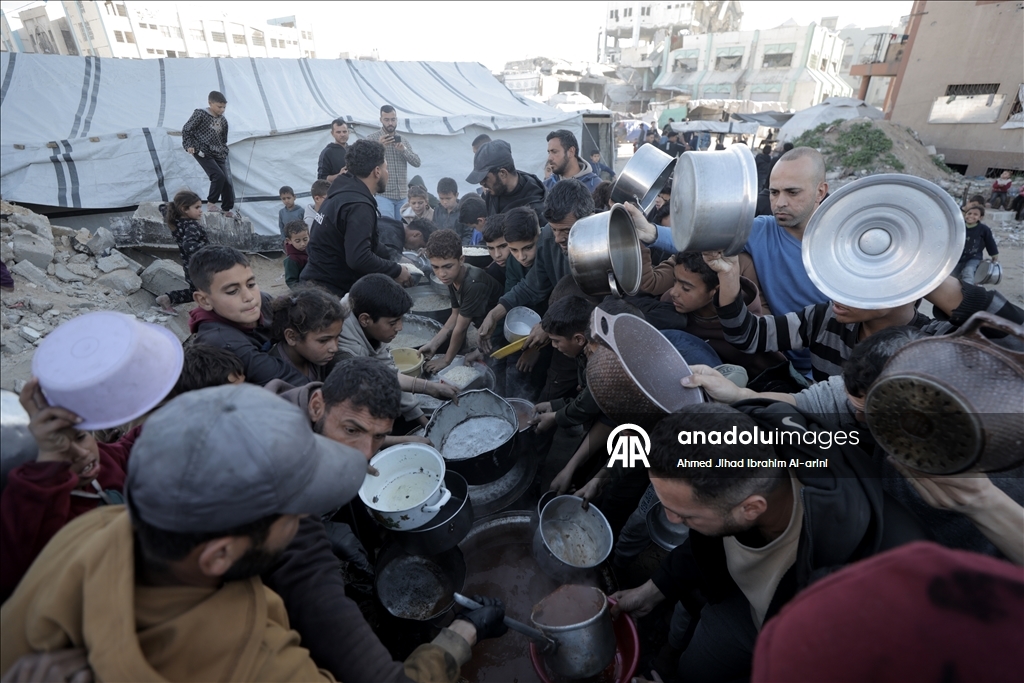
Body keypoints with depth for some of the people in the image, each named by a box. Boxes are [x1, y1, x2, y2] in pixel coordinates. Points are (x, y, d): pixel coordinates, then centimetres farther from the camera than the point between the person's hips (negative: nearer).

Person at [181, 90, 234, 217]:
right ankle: (211, 203, -9)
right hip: (202, 153, -6)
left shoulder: (223, 120, 11)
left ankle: (227, 210, 12)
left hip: (218, 155, 6)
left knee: (227, 181, 0)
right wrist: (189, 145, -10)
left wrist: (224, 153, 12)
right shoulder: (200, 114, -4)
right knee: (218, 176, -22)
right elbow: (186, 130, -1)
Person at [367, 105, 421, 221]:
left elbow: (417, 162, 4)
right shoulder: (372, 138, 0)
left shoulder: (403, 140, 13)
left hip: (403, 195, 5)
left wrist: (403, 149, -13)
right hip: (383, 195, -4)